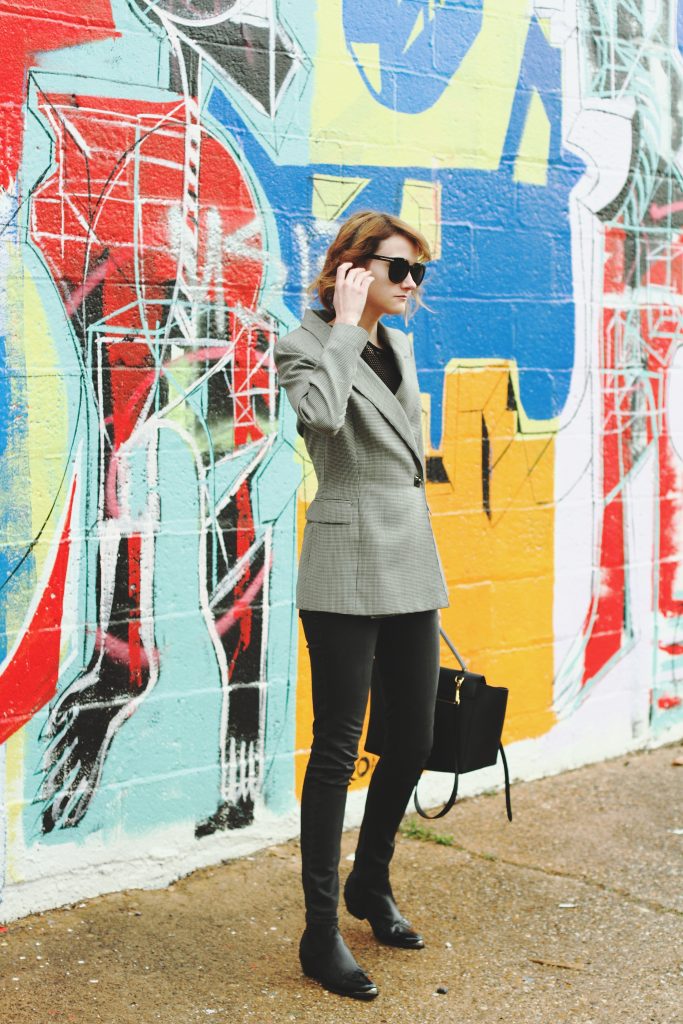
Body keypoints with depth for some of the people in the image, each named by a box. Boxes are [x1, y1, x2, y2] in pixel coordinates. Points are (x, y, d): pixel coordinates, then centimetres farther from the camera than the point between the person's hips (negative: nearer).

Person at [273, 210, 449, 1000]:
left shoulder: (400, 348, 15)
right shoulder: (306, 348, -7)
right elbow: (320, 412, -31)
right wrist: (345, 326, -19)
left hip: (412, 567, 8)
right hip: (348, 569, -8)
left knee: (412, 741, 13)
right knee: (337, 749, -2)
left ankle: (370, 885, 35)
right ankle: (321, 934, 9)